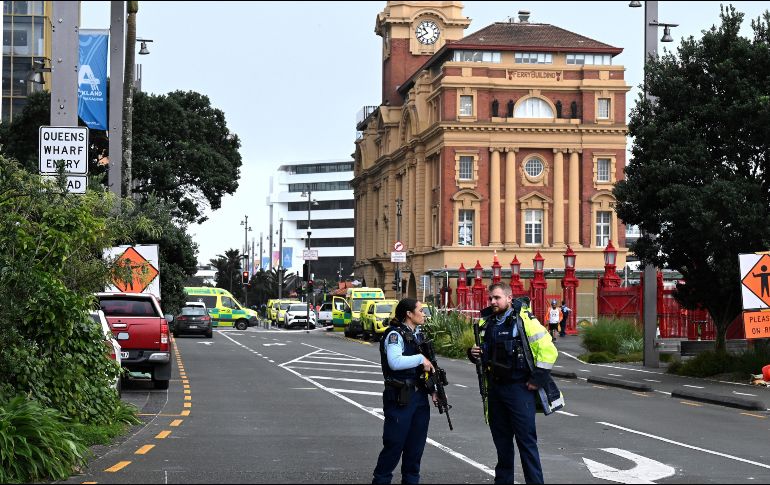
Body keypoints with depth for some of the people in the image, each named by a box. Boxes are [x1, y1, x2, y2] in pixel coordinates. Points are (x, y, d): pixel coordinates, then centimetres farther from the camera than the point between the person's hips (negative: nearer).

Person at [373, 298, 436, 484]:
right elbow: (395, 362, -28)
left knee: (416, 445, 12)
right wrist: (421, 359, -20)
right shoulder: (395, 335, -11)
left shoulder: (418, 335, 15)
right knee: (394, 444, -4)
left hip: (419, 397, 8)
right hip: (400, 399, -8)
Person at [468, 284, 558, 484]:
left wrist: (538, 379, -13)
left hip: (519, 387, -7)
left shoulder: (524, 319, -10)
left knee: (526, 439, -6)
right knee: (501, 438, 14)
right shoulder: (487, 322, 10)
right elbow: (484, 351, 25)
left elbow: (548, 350, -12)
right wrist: (474, 353, 1)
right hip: (495, 387, 7)